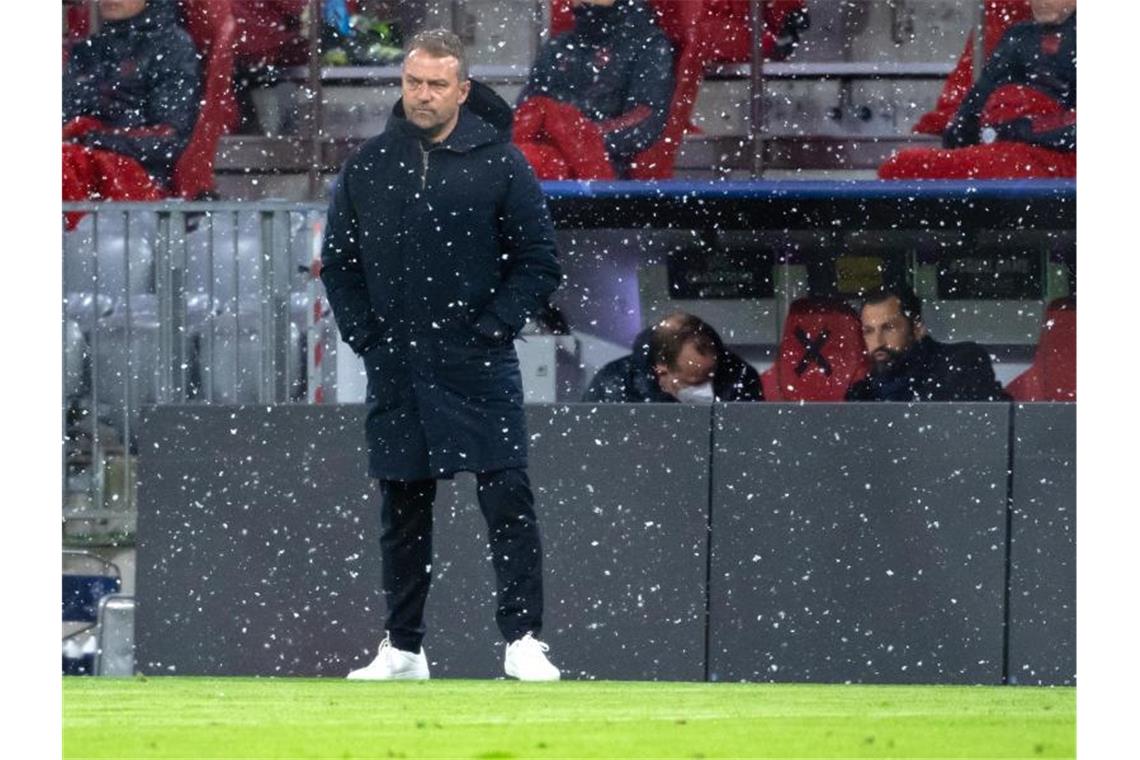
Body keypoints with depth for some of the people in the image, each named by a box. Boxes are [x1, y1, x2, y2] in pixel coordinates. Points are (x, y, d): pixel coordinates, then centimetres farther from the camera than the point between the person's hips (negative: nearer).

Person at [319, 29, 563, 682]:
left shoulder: (500, 163, -2)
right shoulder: (367, 168, 6)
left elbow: (540, 265, 0)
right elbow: (339, 265, 15)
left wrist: (491, 330, -7)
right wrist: (365, 336, 4)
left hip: (480, 369, -3)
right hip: (396, 371, 3)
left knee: (509, 499, -9)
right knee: (403, 513, 8)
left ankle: (523, 640, -7)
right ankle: (403, 649, 15)